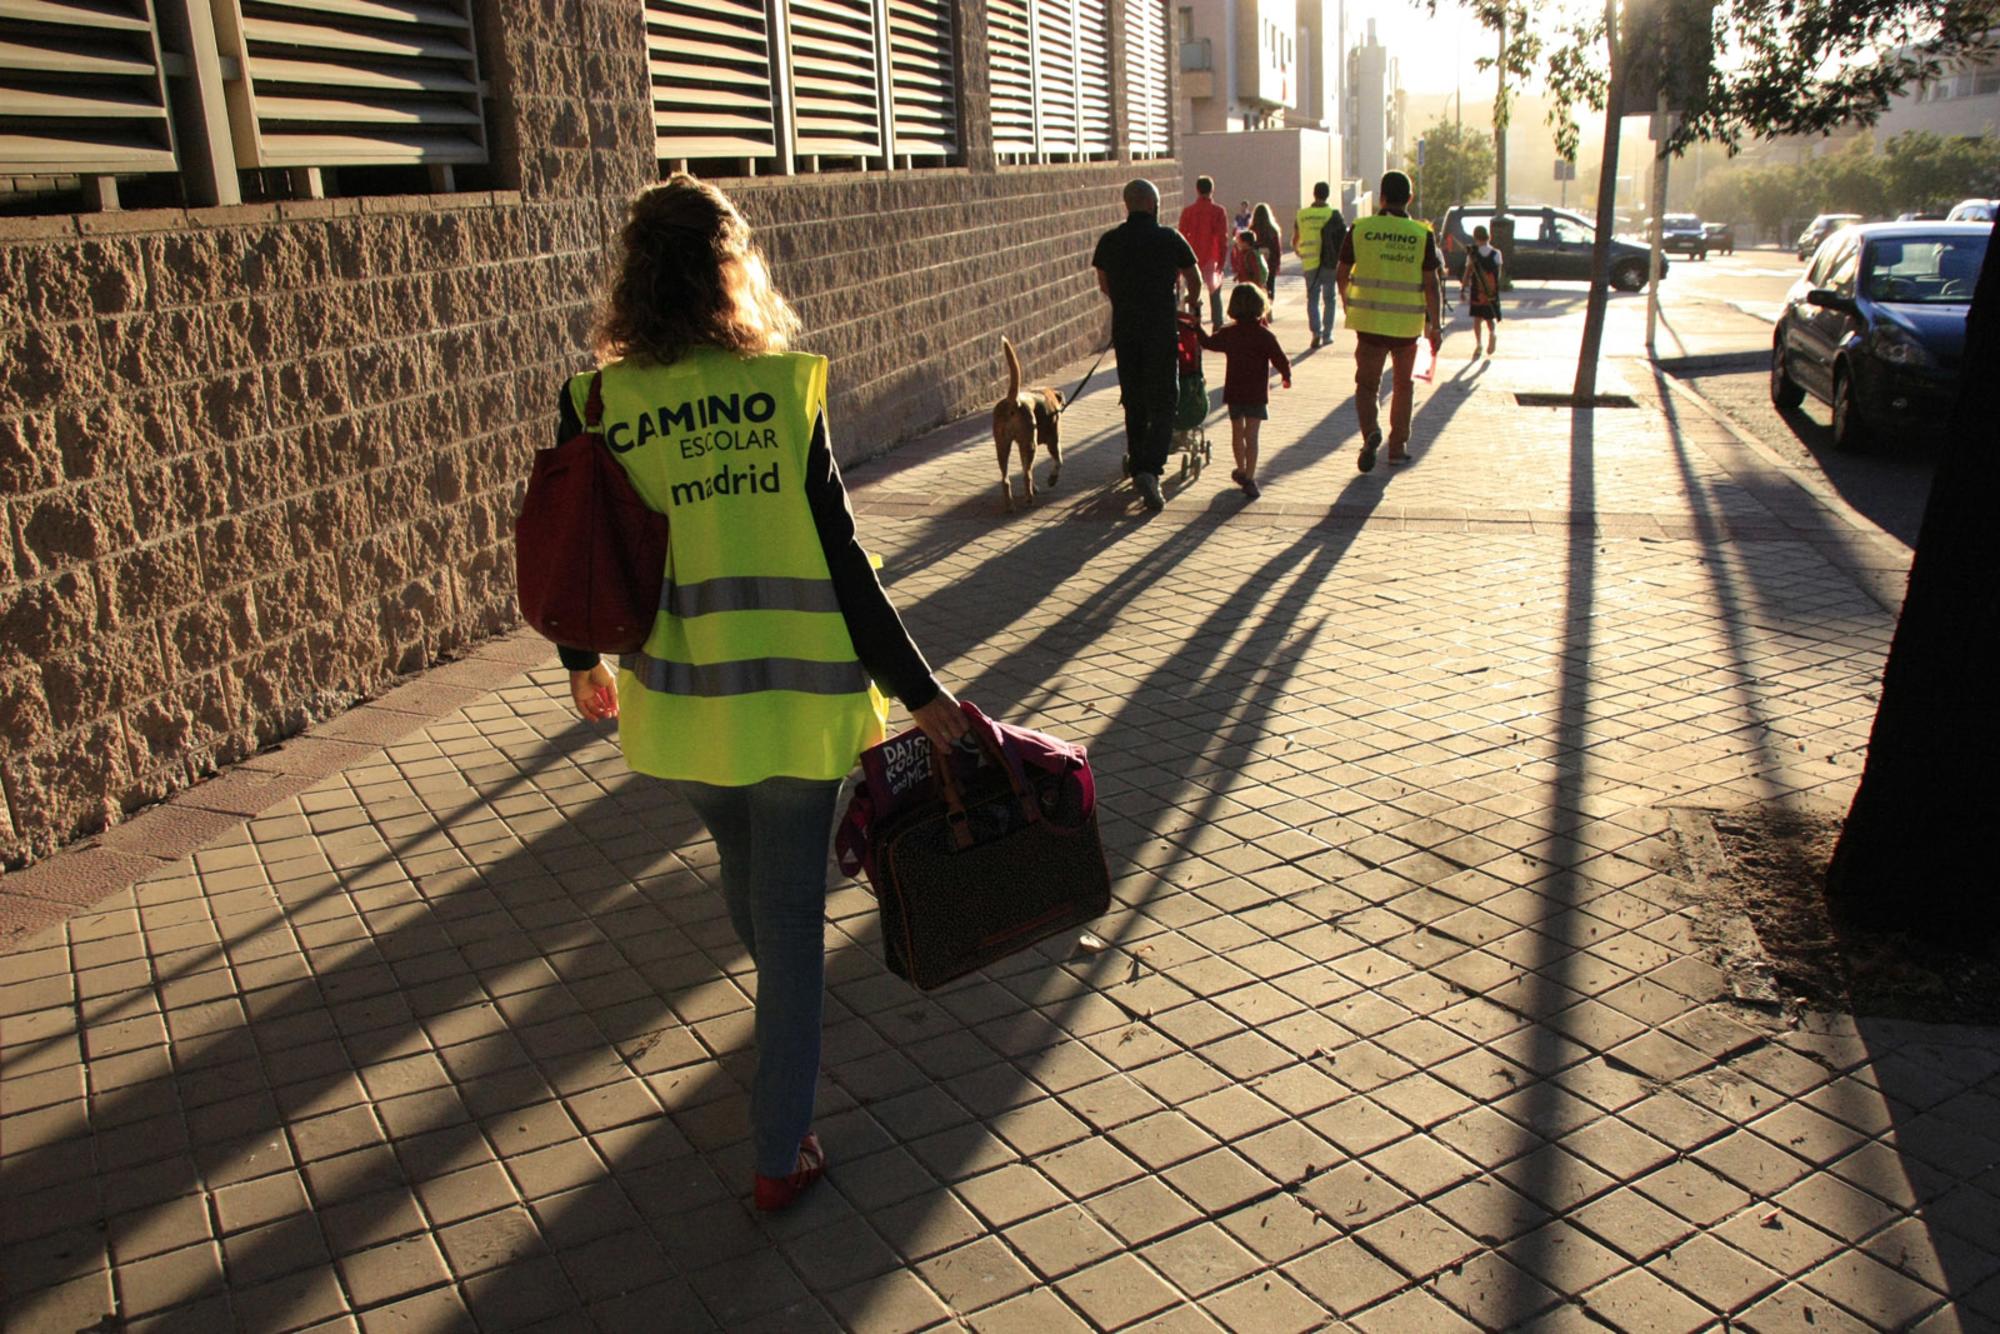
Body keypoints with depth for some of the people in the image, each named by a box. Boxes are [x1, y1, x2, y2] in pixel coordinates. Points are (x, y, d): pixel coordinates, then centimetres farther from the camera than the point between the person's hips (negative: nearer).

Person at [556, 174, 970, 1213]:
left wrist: (584, 664, 24)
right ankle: (780, 1155, 17)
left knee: (743, 870, 29)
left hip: (674, 701, 3)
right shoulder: (784, 386, -10)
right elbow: (841, 561, -12)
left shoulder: (595, 402, -4)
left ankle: (783, 1010, 57)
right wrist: (921, 694, -5)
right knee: (792, 917, 9)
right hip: (795, 697, -3)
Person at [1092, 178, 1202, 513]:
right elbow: (1194, 279, 13)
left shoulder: (1109, 241, 3)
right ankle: (1150, 470, -16)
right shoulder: (1170, 239, -3)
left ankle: (1139, 469, 21)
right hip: (1161, 329, -3)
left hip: (1124, 330, 3)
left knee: (1133, 403, 14)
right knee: (1163, 403, 1)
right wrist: (1193, 304, 35)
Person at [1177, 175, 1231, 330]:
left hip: (1193, 260, 1)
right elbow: (1224, 239, -7)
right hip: (1212, 260, -1)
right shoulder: (1219, 211, -5)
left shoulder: (1188, 211, -2)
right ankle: (1217, 328, 5)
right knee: (1215, 295, 9)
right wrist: (1222, 262, -2)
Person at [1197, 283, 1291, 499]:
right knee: (1251, 436, -5)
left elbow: (1208, 342, 16)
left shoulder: (1228, 333, 0)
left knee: (1237, 433, 20)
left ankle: (1241, 470, 35)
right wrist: (1286, 376, 10)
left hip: (1234, 392, 4)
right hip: (1256, 394, -4)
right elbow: (1280, 360, -10)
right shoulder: (1265, 335, -11)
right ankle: (1249, 478, -12)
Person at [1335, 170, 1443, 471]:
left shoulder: (1360, 229, -4)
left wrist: (1346, 302, 24)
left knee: (1367, 384, 8)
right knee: (1402, 386, 18)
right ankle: (1398, 446, 22)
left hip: (1370, 321, 0)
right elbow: (1431, 285, -6)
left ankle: (1371, 431, -19)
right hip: (1408, 324, 1)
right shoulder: (1422, 235, -5)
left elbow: (1341, 274, 5)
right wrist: (1435, 326, 3)